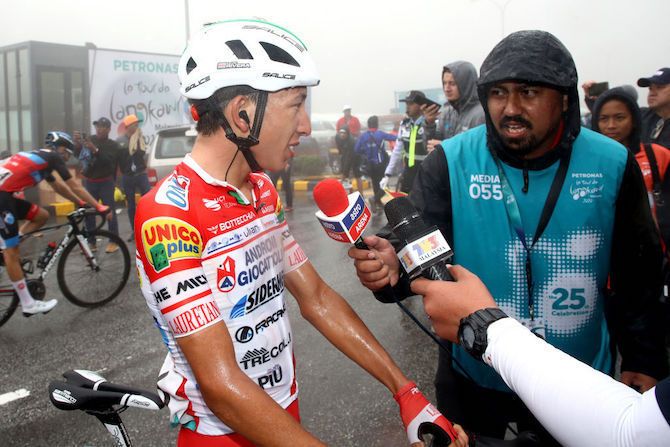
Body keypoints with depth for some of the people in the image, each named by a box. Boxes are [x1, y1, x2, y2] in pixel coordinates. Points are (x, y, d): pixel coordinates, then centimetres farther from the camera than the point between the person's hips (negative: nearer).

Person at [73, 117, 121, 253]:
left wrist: (95, 150, -31)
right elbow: (77, 154, -5)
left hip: (105, 183, -3)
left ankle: (114, 241, 3)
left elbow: (108, 161, -19)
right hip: (89, 182, 3)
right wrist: (77, 143, -23)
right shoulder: (90, 140, 5)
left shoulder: (113, 146, -2)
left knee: (110, 211, -4)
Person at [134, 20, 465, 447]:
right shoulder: (168, 215, -25)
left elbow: (317, 298, 1)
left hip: (284, 412, 7)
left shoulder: (263, 190, 0)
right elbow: (221, 385, -27)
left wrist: (407, 391, -3)